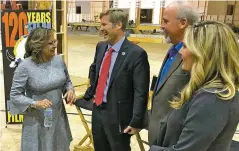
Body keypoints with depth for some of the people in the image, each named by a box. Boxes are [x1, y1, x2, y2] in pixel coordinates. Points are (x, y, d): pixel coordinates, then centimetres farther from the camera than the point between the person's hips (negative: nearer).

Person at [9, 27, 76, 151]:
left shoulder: (59, 60, -3)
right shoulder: (25, 66, -17)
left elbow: (67, 81, 12)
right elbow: (15, 95, -12)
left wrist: (70, 90, -10)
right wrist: (35, 103, -25)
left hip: (59, 117, 5)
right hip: (37, 121, -4)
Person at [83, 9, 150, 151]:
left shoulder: (136, 53, -19)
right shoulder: (100, 47, 4)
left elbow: (141, 92, -18)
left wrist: (136, 122, -18)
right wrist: (90, 92, 14)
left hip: (118, 115, -6)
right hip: (97, 110, 7)